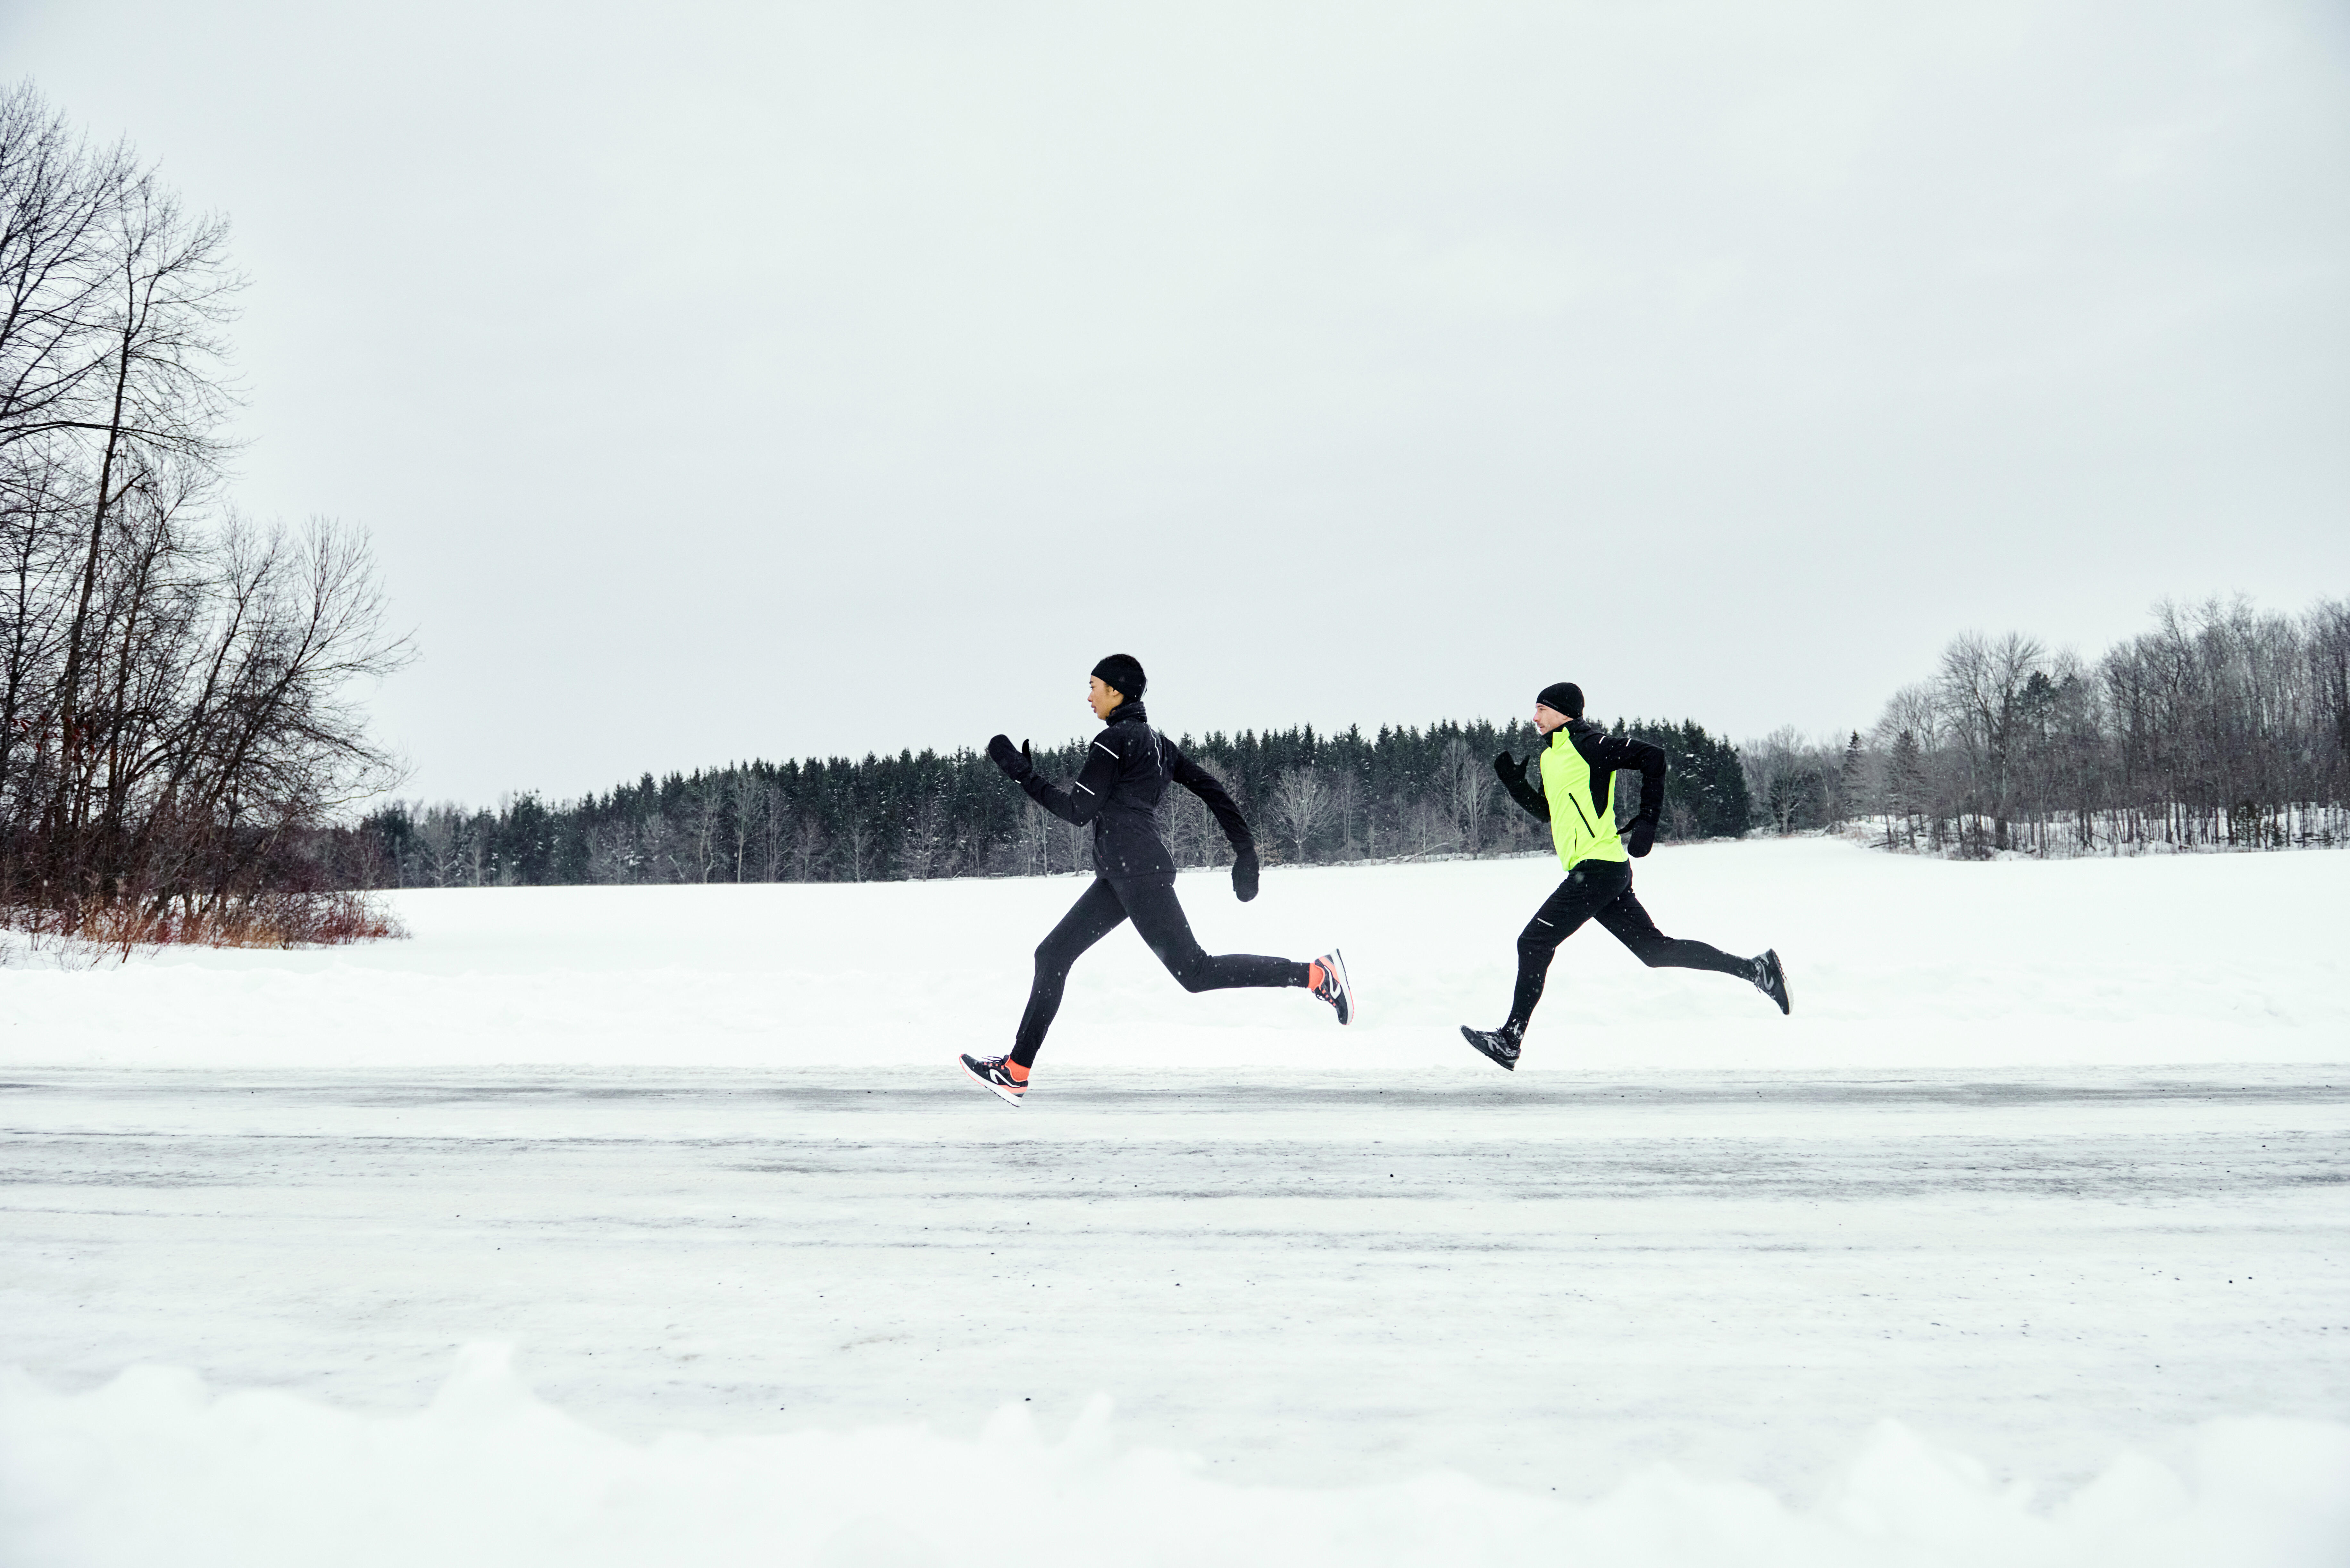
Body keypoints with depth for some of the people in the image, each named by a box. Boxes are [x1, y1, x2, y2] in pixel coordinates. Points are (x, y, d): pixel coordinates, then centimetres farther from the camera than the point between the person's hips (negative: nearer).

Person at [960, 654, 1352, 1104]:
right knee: (1052, 955, 9)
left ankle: (1318, 974, -12)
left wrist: (1021, 772, -4)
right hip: (1121, 877, 10)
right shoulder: (1154, 740, 18)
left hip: (1135, 871, -10)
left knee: (1194, 971, -11)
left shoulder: (1114, 740, -9)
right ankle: (1016, 1071, 11)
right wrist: (1245, 848, 15)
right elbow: (1209, 787, 15)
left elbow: (1078, 810, -10)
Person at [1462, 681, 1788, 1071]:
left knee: (1533, 944, -8)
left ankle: (1510, 1040, -4)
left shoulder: (1586, 743, -8)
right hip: (1604, 873, 10)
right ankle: (1754, 969, 13)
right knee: (1655, 950, 9)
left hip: (1598, 867, -10)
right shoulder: (1551, 756, 20)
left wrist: (1647, 823, -13)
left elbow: (1653, 757, -13)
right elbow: (1545, 810, 27)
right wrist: (1511, 776, 13)